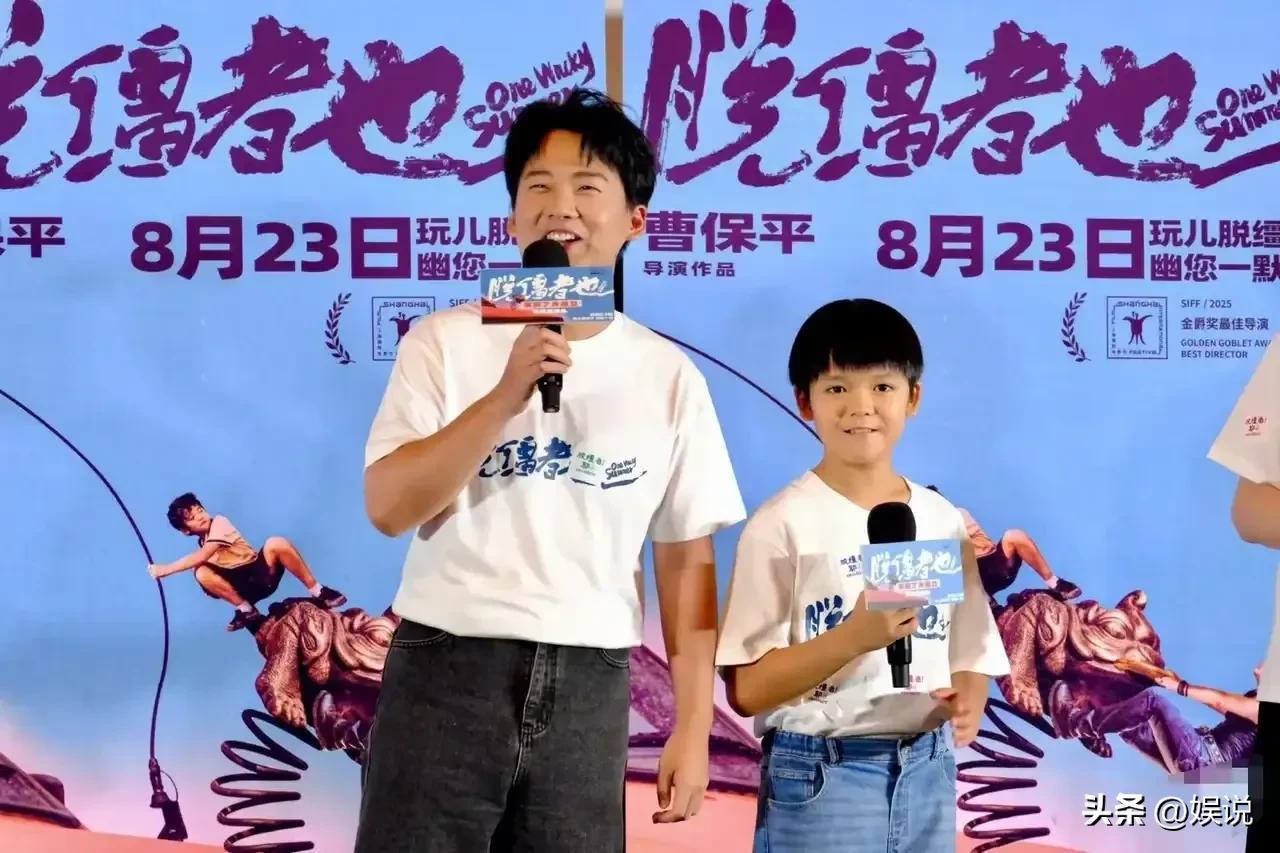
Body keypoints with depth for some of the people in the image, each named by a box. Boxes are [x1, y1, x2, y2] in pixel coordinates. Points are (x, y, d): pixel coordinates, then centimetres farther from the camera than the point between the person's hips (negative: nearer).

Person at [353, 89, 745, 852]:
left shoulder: (669, 376, 5)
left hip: (588, 684, 2)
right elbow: (389, 506, -9)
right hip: (448, 668, -2)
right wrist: (508, 394, -18)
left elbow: (687, 559, 7)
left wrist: (694, 726, 3)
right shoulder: (445, 341, 1)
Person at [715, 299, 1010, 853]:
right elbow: (747, 690, -11)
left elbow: (968, 658, 13)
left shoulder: (943, 522, 8)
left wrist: (967, 702, -10)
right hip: (819, 776, -5)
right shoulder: (783, 524, -8)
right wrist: (856, 636, -23)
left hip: (926, 773, 5)